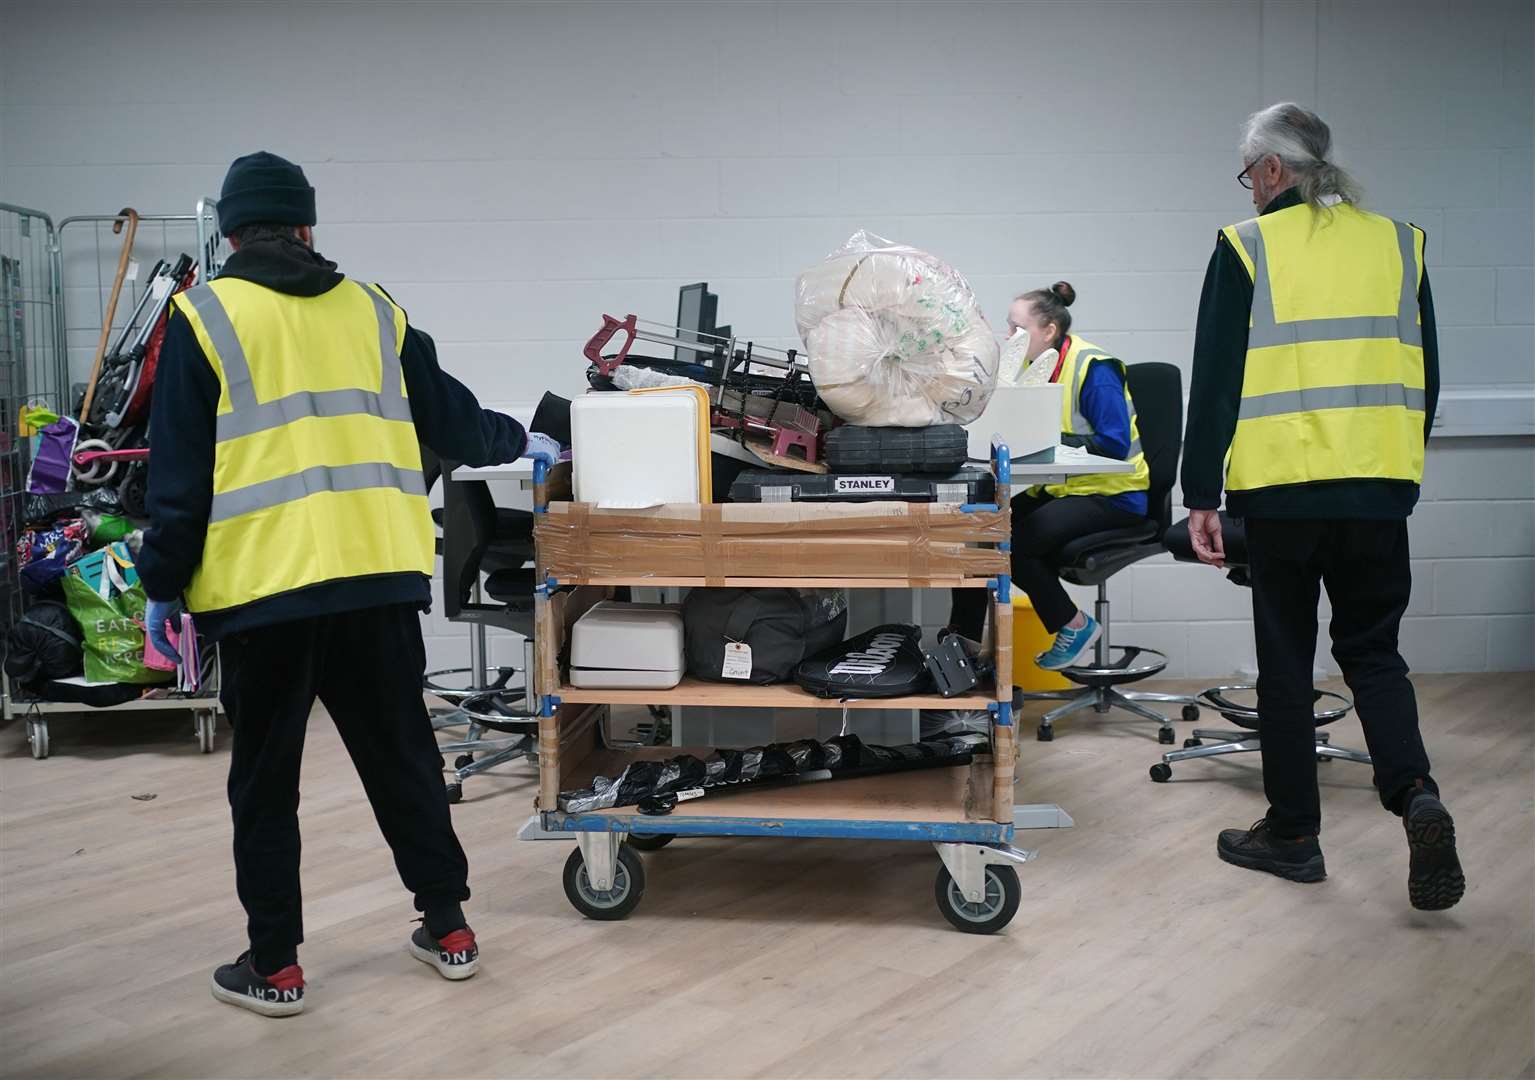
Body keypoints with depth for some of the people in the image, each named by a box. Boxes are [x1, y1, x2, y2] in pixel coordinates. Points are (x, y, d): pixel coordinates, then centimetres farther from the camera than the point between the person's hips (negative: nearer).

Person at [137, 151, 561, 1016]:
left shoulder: (206, 318, 1)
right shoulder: (371, 311, 11)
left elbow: (181, 474, -2)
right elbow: (448, 415, 19)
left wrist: (163, 586, 6)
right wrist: (519, 441, 38)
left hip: (261, 585, -3)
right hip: (380, 576, 3)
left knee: (265, 781, 10)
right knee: (403, 758, 15)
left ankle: (274, 967, 17)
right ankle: (449, 928, 24)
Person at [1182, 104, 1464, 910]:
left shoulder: (1247, 247, -2)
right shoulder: (1399, 243, 10)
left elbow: (1214, 382, -6)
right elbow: (1425, 377, 13)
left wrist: (1201, 495, -1)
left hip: (1282, 488, -3)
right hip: (1379, 489, 4)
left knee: (1285, 661, 8)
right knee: (1372, 652, 15)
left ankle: (1293, 831, 16)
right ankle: (1416, 796, -5)